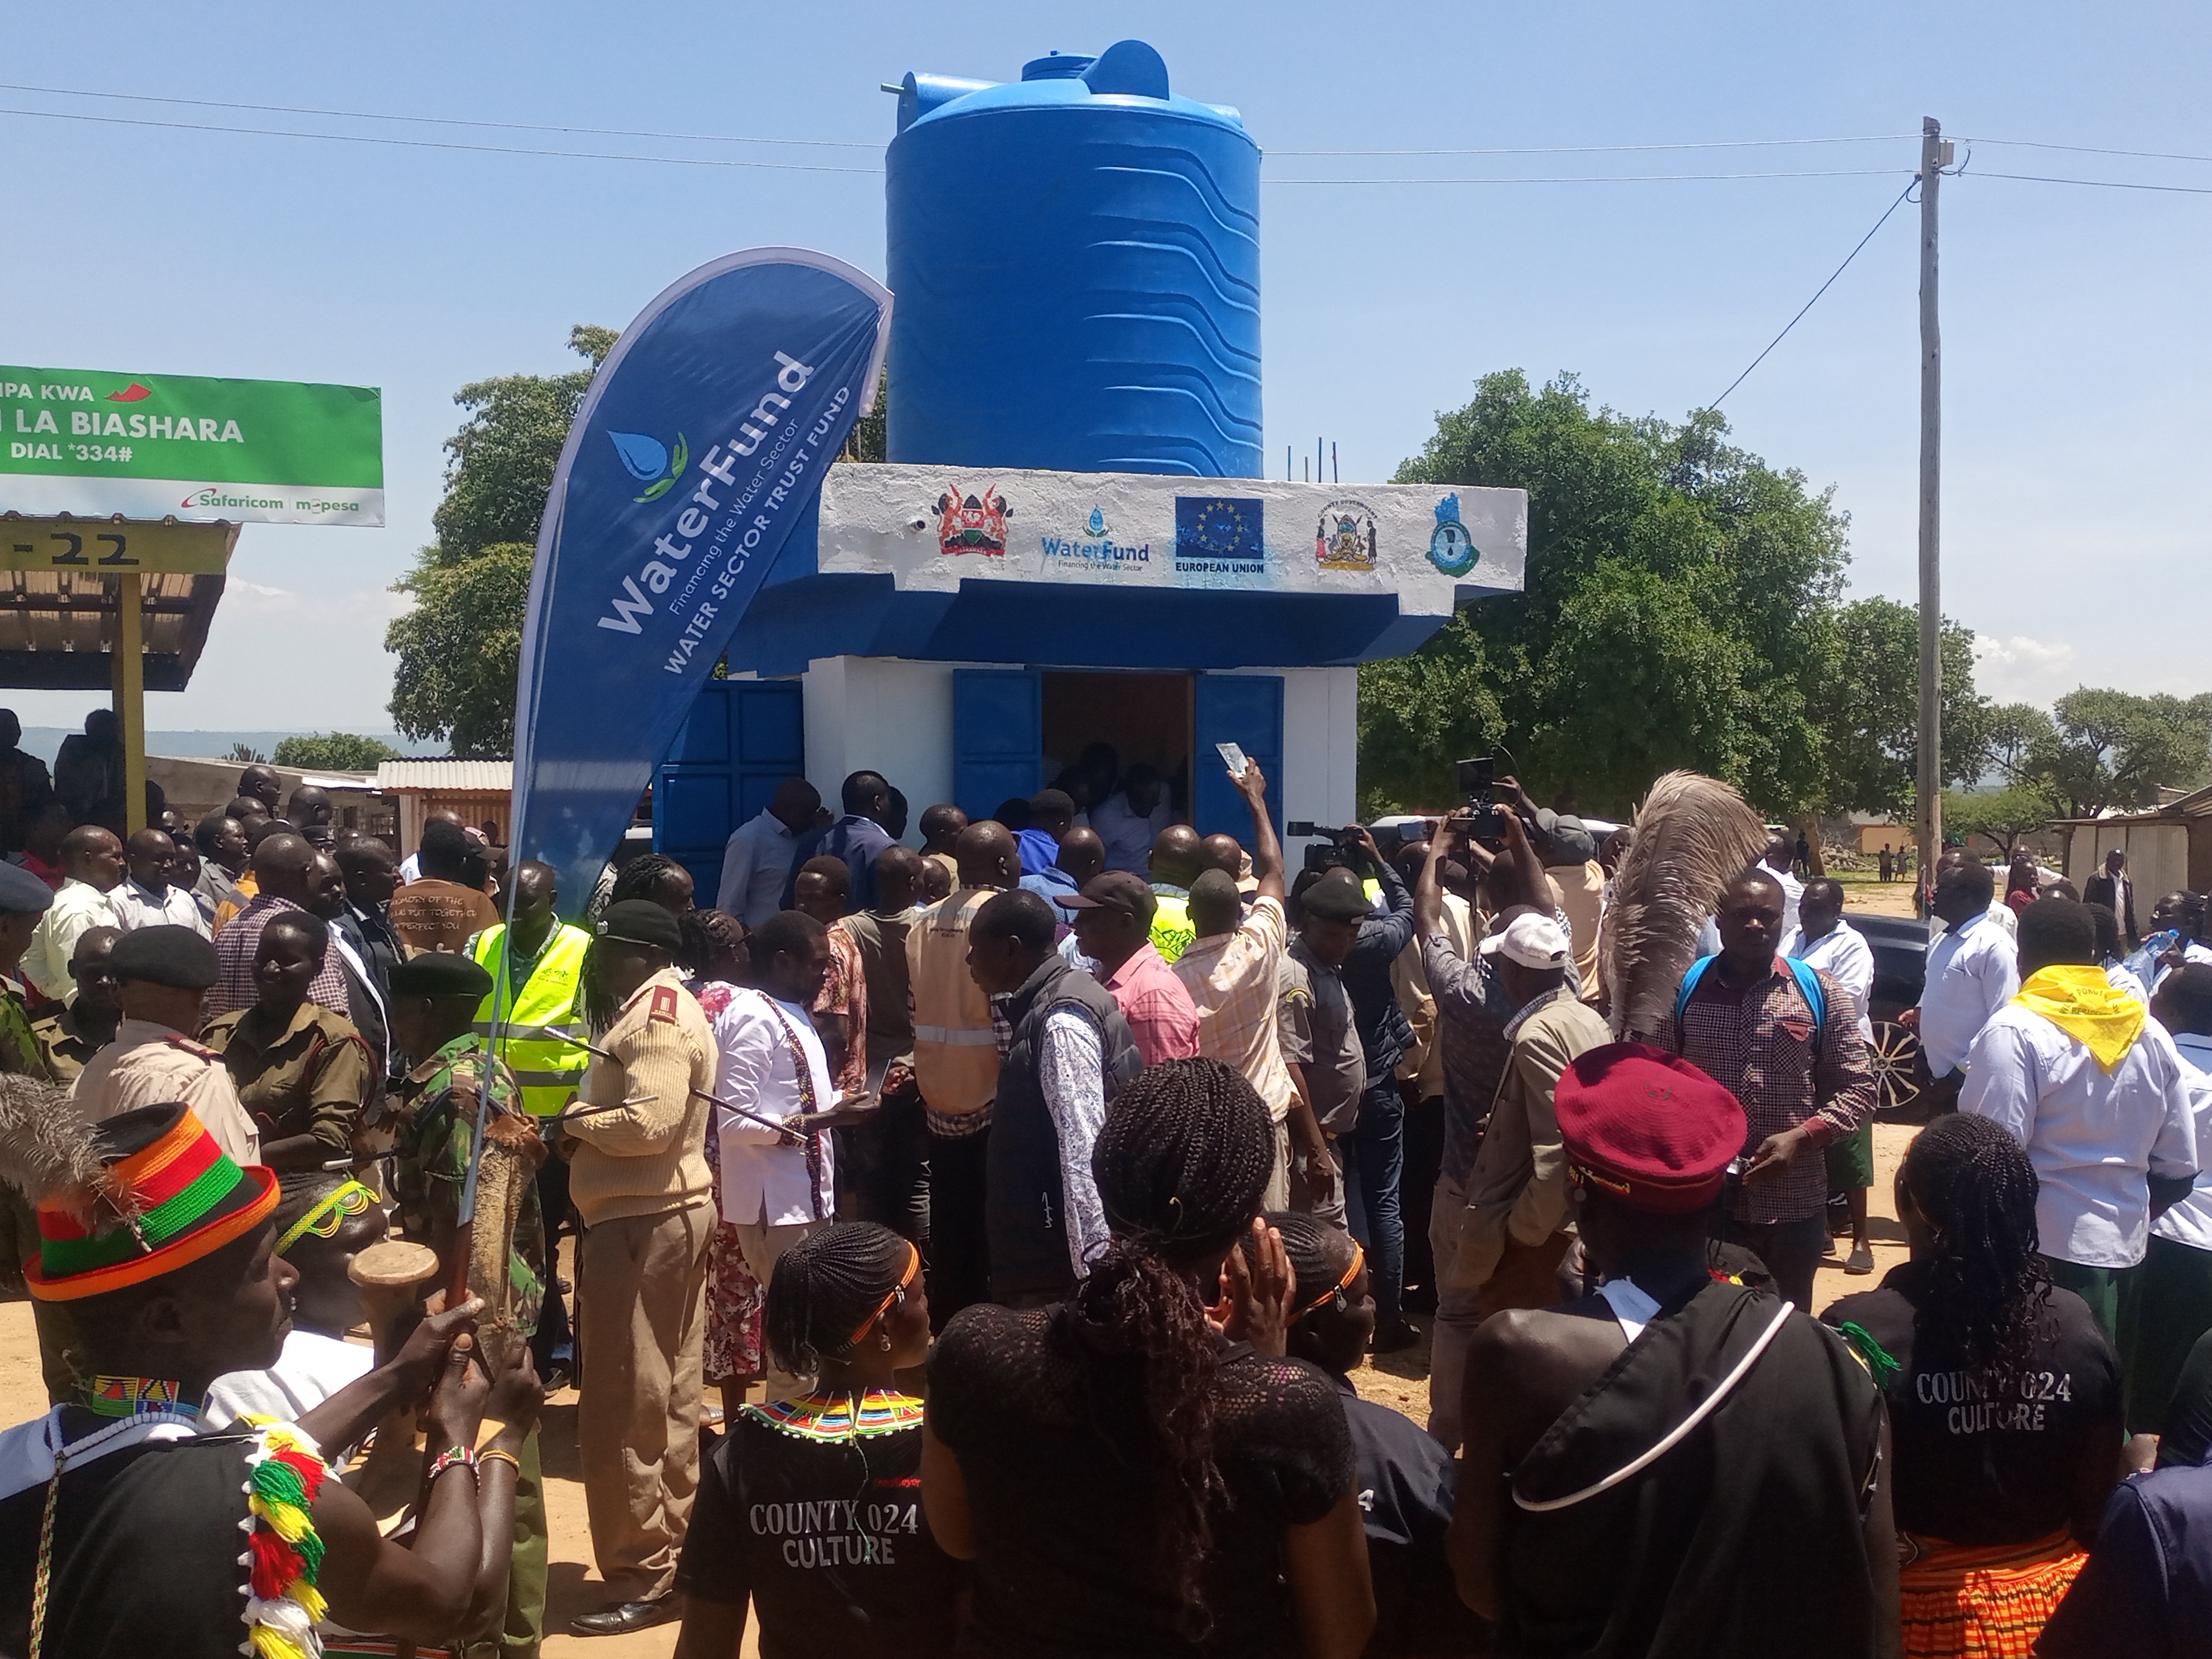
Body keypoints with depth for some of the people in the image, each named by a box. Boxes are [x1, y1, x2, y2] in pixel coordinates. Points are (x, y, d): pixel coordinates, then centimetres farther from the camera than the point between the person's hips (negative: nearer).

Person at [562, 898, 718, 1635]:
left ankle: (643, 1581, 4)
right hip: (665, 1215, 11)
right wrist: (587, 1132, -1)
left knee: (621, 1409, -4)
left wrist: (579, 1124, -12)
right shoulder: (659, 1009, 16)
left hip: (641, 1226, -11)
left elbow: (650, 1122, -28)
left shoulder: (657, 1019, -16)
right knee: (668, 1397, 16)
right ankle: (672, 1550, 26)